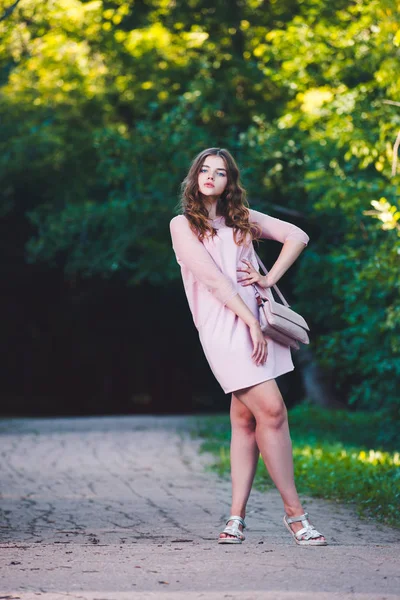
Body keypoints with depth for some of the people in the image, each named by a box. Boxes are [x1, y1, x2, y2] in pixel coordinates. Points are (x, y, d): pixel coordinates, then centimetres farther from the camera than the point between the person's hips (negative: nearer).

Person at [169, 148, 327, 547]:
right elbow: (212, 278, -7)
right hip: (222, 324, -5)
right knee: (271, 410, -14)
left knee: (245, 418, 3)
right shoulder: (182, 224, 2)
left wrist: (270, 279, 5)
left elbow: (297, 237, 18)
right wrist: (251, 322, -13)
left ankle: (237, 515, 6)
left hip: (254, 318, 5)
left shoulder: (243, 218, 16)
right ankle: (294, 512, -6)